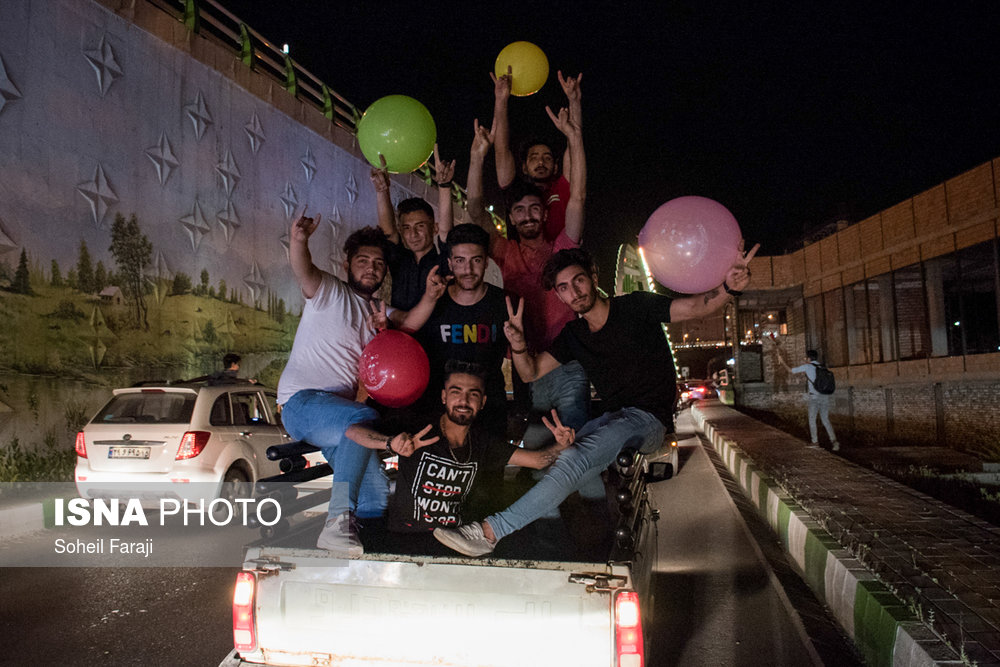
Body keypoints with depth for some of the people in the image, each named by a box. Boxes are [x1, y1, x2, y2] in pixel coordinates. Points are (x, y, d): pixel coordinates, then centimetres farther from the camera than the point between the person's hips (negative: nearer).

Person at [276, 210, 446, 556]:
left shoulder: (379, 312, 21)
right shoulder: (329, 291, 5)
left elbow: (409, 321, -1)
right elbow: (304, 271, -18)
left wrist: (429, 298, -22)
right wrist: (299, 240, -40)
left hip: (340, 410, 6)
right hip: (301, 401, -6)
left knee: (377, 498, -10)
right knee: (363, 416, -36)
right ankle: (339, 518, -35)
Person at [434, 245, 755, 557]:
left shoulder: (635, 307, -3)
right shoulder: (574, 334, 12)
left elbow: (695, 307, -13)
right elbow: (531, 373, 11)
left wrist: (727, 287, -36)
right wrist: (518, 345, -12)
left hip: (648, 418, -7)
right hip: (612, 420, 8)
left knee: (574, 459, -29)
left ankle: (490, 531, -32)